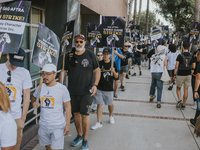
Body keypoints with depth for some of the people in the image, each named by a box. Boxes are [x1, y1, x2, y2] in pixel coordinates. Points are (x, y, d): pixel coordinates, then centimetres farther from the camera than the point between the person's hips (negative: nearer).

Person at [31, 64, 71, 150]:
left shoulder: (62, 89, -9)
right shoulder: (40, 87, 1)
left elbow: (67, 106, -4)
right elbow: (33, 97, 21)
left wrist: (67, 124, -6)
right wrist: (33, 103, -3)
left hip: (58, 126, -4)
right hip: (43, 125, 4)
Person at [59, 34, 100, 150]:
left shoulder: (90, 54, -3)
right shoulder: (69, 56, 5)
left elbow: (97, 71, 0)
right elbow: (63, 72, 10)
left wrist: (95, 85, -12)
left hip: (87, 91, -3)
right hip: (72, 91, 4)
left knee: (85, 115, 0)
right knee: (76, 113, 15)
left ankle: (85, 140, 16)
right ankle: (79, 135, 35)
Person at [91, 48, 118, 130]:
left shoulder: (113, 63, 0)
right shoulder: (99, 63, 3)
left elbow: (116, 76, 2)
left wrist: (113, 71, -17)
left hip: (109, 88, -1)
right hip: (99, 88, 1)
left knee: (110, 104, 10)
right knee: (99, 104, 0)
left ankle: (111, 116, 40)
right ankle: (99, 122, 7)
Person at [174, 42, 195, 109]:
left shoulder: (180, 56, -11)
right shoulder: (191, 56, -1)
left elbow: (176, 66, -13)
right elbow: (193, 67, 1)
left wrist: (174, 75, -4)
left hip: (180, 75, -3)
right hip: (188, 75, 3)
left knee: (178, 88, 15)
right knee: (186, 90, 10)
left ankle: (179, 100, -7)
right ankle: (183, 105, 16)